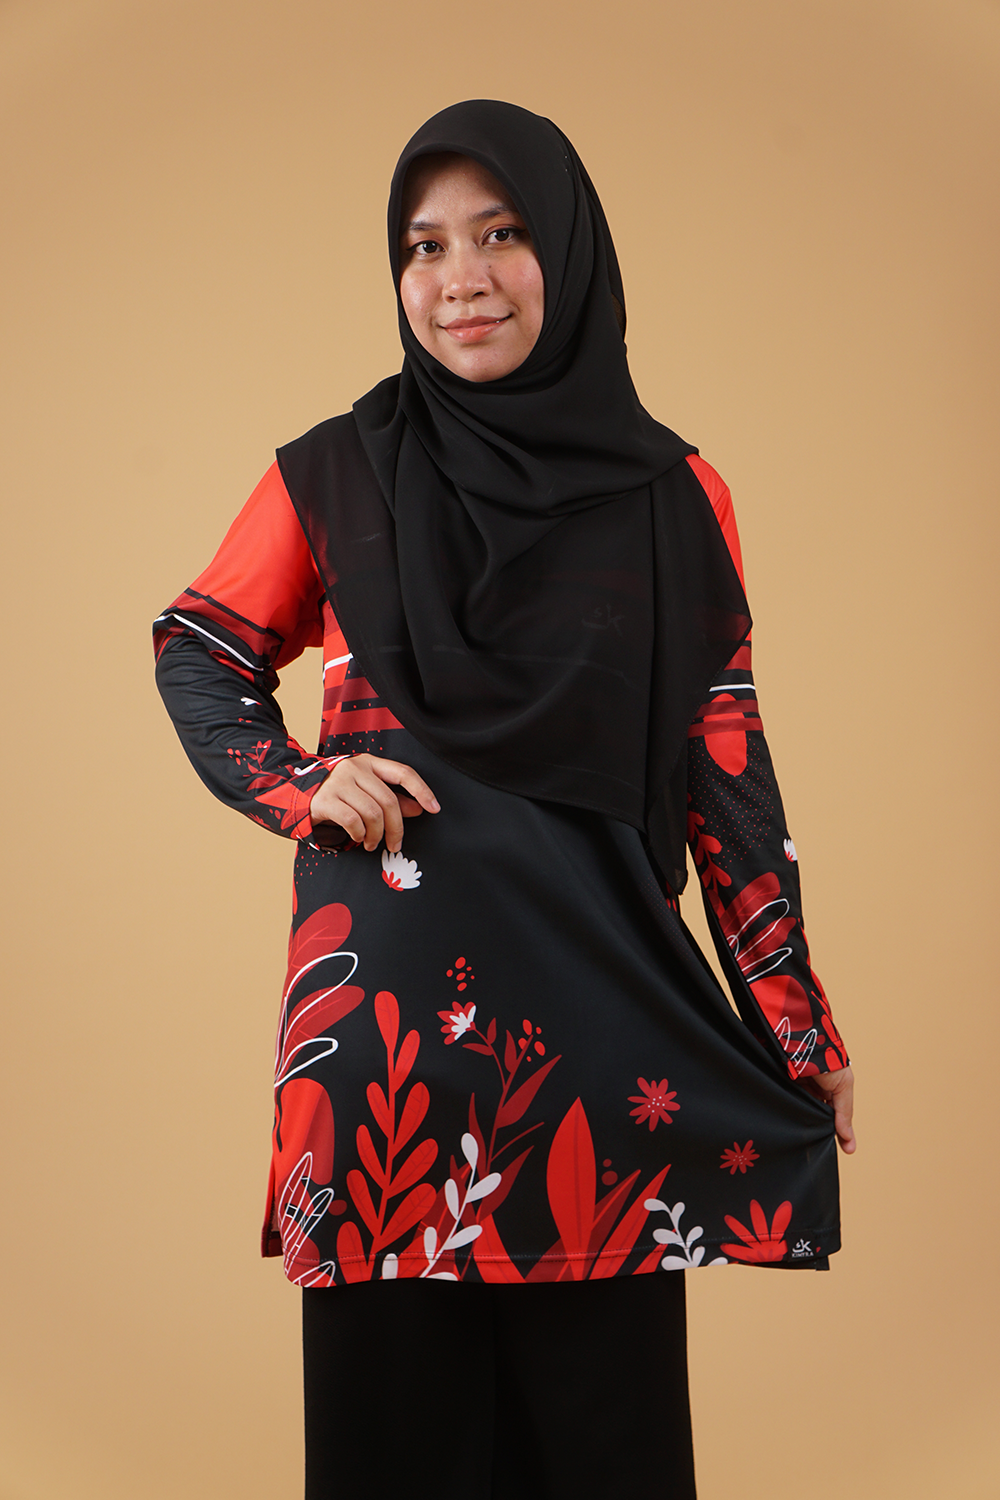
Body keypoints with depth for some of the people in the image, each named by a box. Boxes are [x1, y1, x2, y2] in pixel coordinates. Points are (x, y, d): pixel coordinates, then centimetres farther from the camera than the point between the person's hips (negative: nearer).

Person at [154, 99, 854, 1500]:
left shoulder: (674, 499, 4)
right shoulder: (338, 475, 4)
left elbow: (724, 766, 5)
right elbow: (198, 649, 15)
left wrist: (803, 1031, 4)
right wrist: (302, 787, -4)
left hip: (602, 999, 0)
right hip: (389, 990, 0)